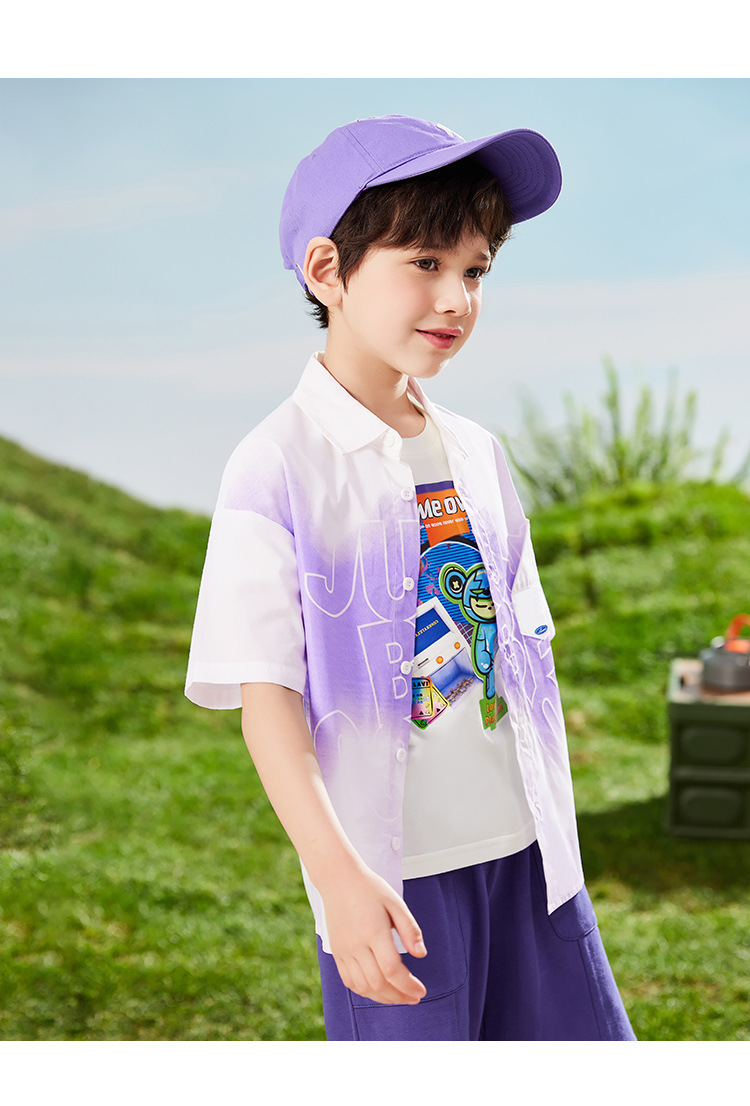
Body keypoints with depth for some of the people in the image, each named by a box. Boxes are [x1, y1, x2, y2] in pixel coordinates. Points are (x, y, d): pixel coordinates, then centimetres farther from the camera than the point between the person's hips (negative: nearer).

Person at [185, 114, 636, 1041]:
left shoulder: (476, 455, 7)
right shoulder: (278, 468, -11)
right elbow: (265, 694, -15)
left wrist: (555, 824, 14)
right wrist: (336, 874, -23)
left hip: (527, 851, 6)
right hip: (389, 874, -6)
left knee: (587, 1035, 11)